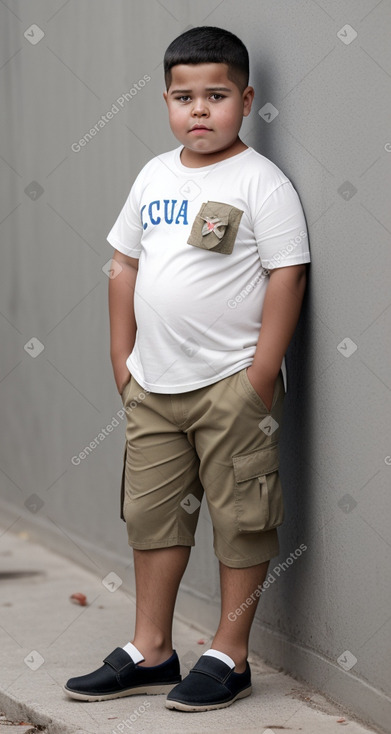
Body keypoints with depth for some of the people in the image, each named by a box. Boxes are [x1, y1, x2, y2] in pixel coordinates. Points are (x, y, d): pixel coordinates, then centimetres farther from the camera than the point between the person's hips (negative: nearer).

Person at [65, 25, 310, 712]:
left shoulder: (261, 182, -10)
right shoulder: (154, 177, 9)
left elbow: (286, 276, -13)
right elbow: (125, 265, 16)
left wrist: (261, 376, -15)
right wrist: (123, 358, 11)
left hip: (231, 385, -6)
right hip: (153, 384, 7)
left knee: (239, 519, 3)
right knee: (151, 513, 13)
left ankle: (229, 657, 14)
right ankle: (149, 652, 25)